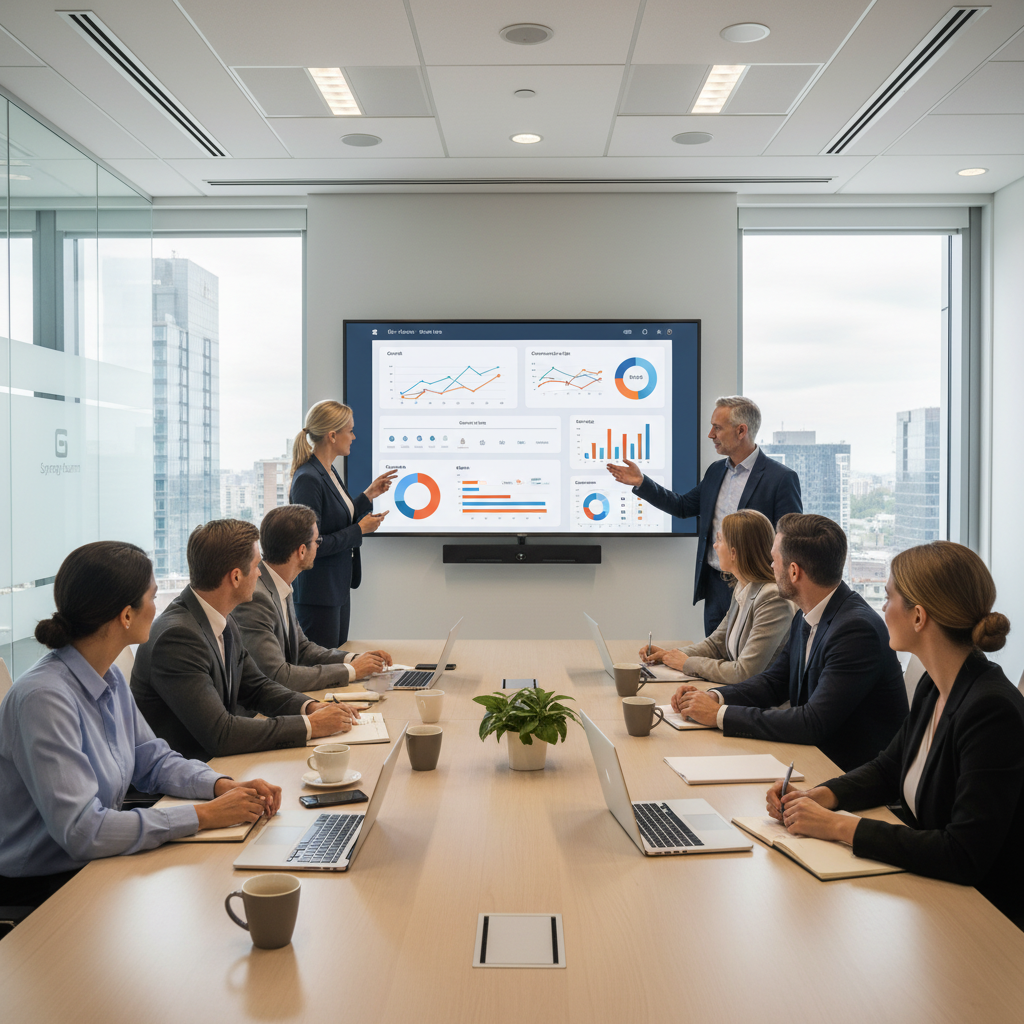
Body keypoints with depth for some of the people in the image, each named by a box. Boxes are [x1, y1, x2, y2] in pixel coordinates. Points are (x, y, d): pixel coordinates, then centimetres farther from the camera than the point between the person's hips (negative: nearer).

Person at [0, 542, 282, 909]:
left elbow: (153, 760, 13)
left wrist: (223, 785, -6)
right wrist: (205, 815, -25)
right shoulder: (44, 699, -25)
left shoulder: (109, 677, 3)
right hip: (40, 891, -8)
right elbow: (81, 830, -29)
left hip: (94, 864, 8)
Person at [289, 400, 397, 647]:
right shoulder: (307, 479, -20)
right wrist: (360, 530, -14)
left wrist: (369, 495, 14)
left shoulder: (329, 472, 9)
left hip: (338, 588, 10)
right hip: (318, 595, -10)